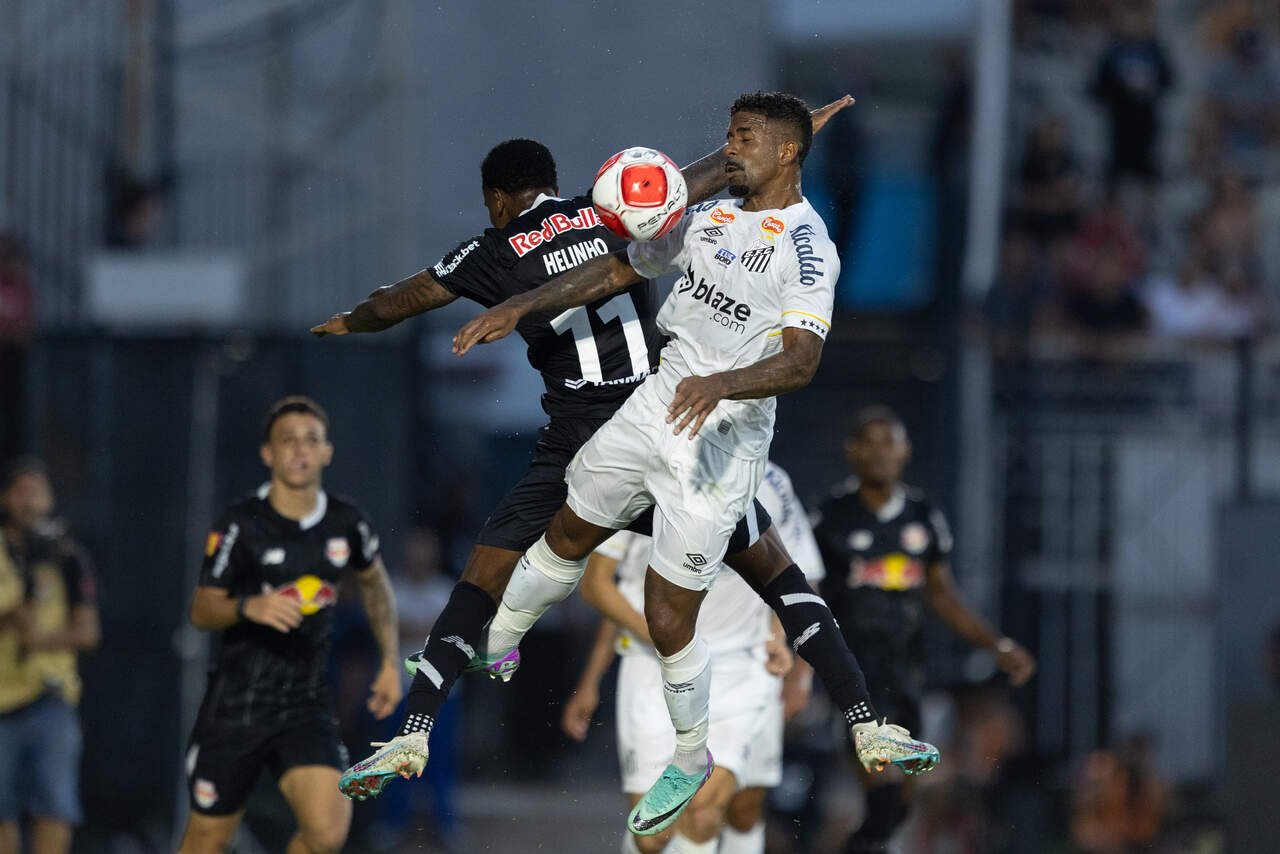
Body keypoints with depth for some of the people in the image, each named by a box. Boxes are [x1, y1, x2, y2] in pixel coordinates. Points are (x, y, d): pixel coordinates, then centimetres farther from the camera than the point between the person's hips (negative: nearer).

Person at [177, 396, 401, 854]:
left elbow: (375, 583, 21)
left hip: (307, 707, 2)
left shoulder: (347, 524, 1)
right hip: (235, 707, -2)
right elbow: (202, 610, -7)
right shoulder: (241, 525, -10)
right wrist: (249, 607, -28)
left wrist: (391, 662, 17)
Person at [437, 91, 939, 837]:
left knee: (668, 618, -5)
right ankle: (490, 649, 45)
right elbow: (620, 269, 17)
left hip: (724, 439, -7)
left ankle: (691, 758, 18)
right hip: (661, 403, 7)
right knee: (568, 536, 21)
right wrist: (522, 307, 10)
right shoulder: (711, 216, 8)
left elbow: (800, 361, -26)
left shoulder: (806, 246, -16)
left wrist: (722, 384, -42)